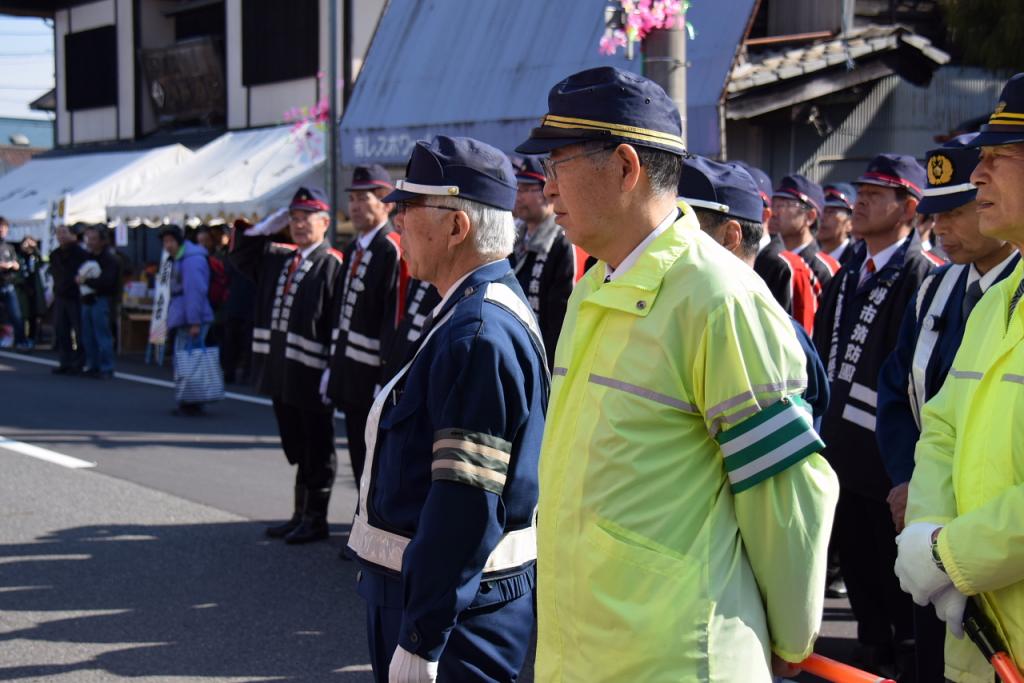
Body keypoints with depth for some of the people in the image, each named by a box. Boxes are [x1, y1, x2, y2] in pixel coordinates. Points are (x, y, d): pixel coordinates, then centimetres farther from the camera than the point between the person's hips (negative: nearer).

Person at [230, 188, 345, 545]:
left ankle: (316, 519, 13)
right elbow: (241, 252, 24)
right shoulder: (277, 257, 13)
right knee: (296, 447, 17)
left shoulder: (332, 265, -10)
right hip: (281, 372, 7)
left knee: (317, 451, 4)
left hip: (311, 376, -7)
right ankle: (301, 514, 27)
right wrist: (271, 224, 10)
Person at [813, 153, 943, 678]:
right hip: (843, 453, 8)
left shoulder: (921, 277, -13)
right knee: (856, 564, 15)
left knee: (897, 573, 4)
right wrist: (824, 433, 13)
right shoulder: (846, 278, 13)